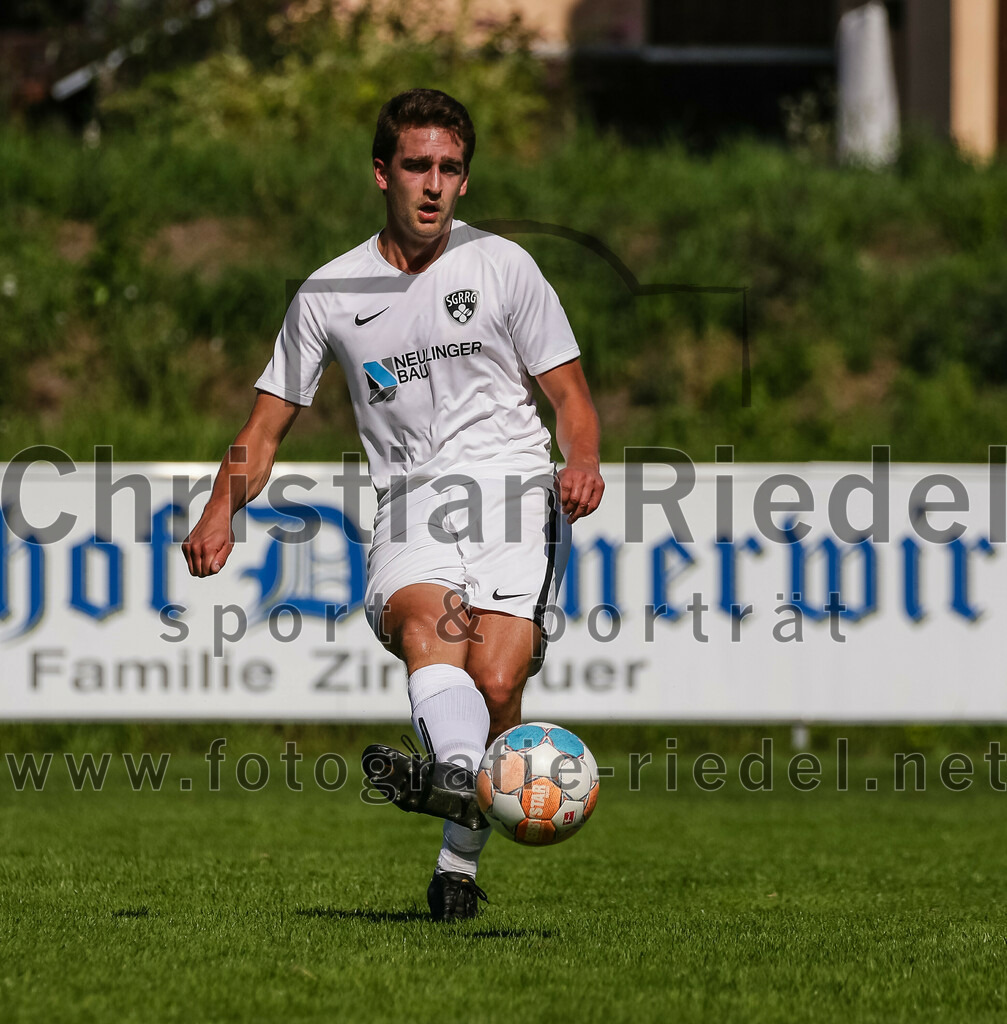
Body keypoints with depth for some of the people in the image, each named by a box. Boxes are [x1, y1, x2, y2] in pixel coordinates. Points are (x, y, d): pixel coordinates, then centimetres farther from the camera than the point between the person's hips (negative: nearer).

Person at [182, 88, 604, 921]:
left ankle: (461, 858, -4)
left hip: (513, 488, -1)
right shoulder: (329, 294, 11)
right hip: (411, 508, 1)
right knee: (423, 619, -33)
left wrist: (582, 464, -10)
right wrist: (221, 513, -3)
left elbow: (570, 394, 11)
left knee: (496, 682, -20)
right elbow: (269, 423, 15)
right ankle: (457, 771, -59)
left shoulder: (502, 266, 8)